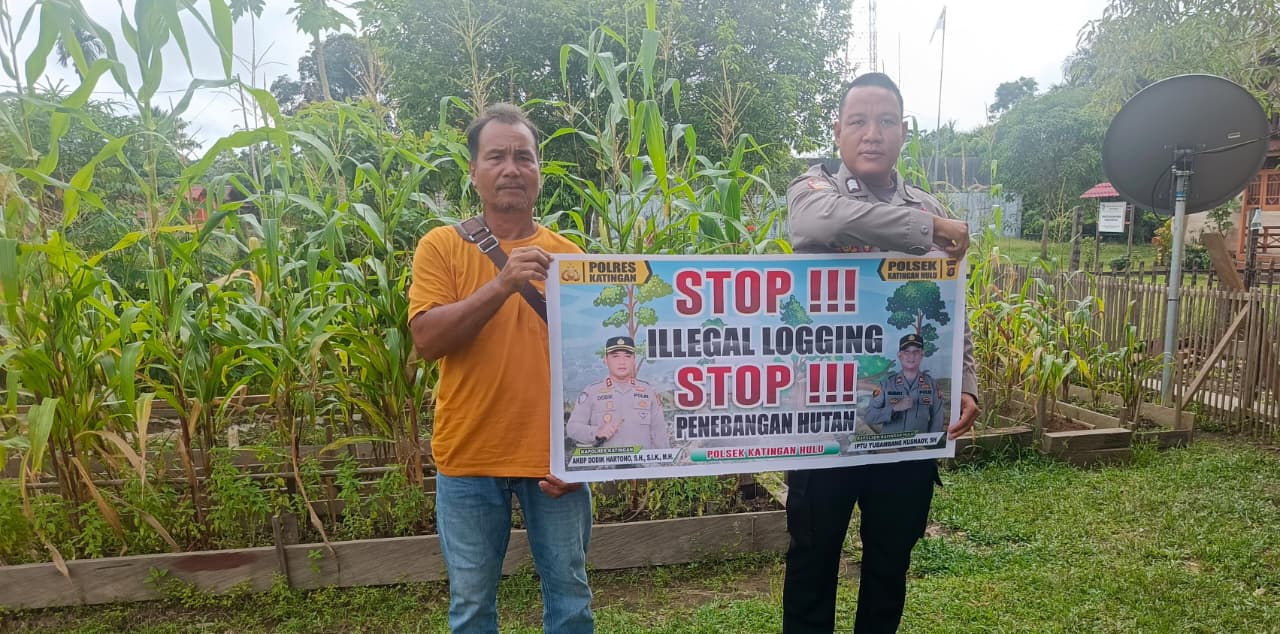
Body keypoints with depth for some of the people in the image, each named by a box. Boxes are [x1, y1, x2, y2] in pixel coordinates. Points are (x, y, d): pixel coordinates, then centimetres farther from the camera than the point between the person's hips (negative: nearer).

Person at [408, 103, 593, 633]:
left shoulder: (568, 255, 3)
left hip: (555, 457, 1)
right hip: (469, 458, -1)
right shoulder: (442, 246, -2)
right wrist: (500, 286, -25)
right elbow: (426, 341, -14)